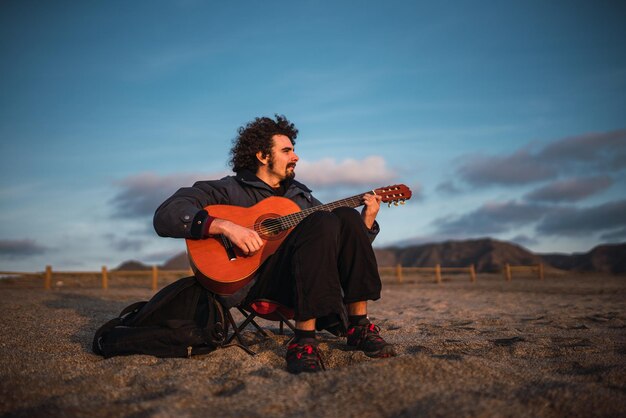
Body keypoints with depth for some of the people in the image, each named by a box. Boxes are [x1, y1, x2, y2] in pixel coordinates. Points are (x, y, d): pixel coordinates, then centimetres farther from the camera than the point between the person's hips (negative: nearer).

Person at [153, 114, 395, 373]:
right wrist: (226, 226, -22)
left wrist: (367, 221, 8)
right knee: (322, 222, -26)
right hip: (252, 280, -5)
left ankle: (359, 326, -15)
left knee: (346, 217, -13)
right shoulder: (229, 189, 5)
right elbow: (166, 215, -9)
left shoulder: (301, 194, 25)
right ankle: (303, 342, -32)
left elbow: (335, 245, 25)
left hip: (311, 279, 6)